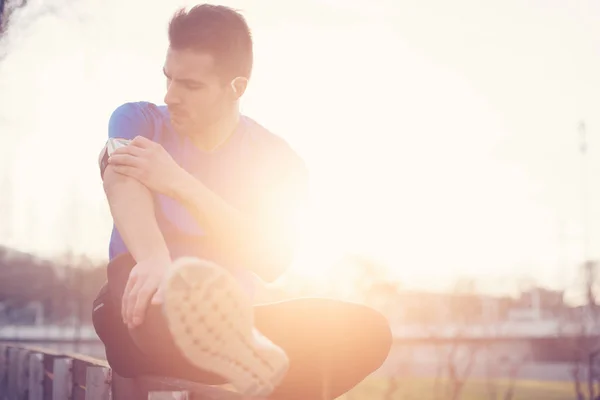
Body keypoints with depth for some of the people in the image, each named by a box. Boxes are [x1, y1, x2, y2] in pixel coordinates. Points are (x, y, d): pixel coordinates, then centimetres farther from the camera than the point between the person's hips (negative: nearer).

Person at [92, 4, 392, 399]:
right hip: (147, 323, -2)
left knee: (367, 329, -22)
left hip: (228, 321, 2)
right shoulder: (138, 121, 3)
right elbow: (122, 183, -21)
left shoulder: (278, 160, 3)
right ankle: (257, 364, -63)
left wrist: (177, 183, -22)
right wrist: (155, 261, -43)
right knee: (139, 276, -39)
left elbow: (271, 261, -14)